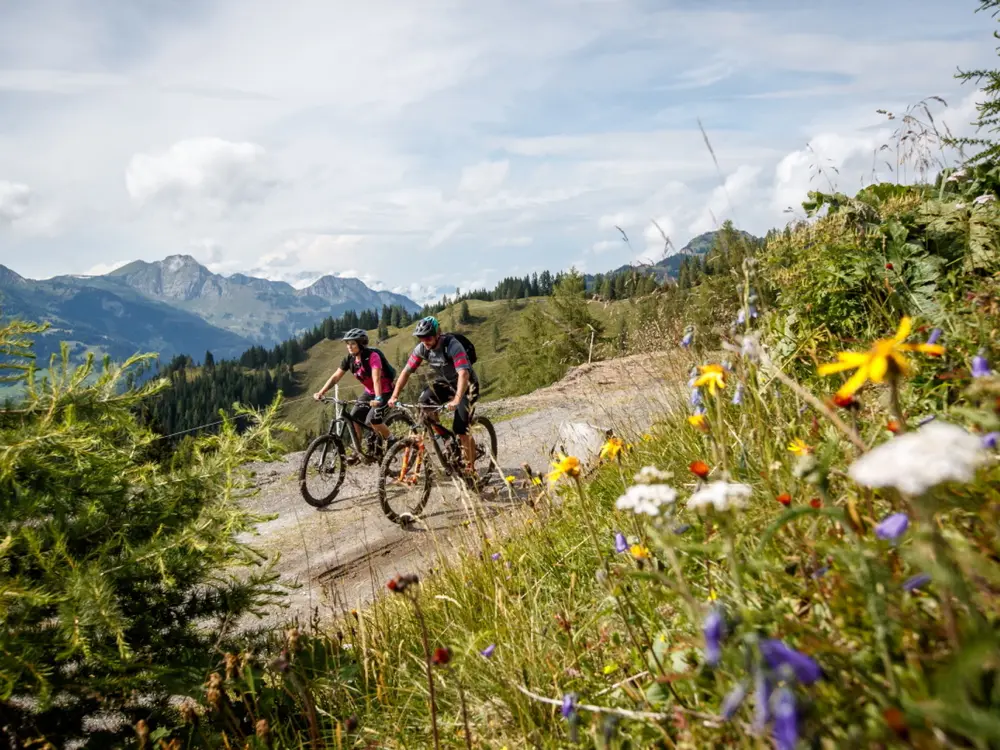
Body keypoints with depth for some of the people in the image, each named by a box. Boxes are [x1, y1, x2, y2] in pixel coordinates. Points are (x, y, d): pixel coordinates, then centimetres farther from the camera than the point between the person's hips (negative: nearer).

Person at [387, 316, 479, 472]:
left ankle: (471, 467, 2)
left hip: (466, 384, -6)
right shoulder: (421, 348, -14)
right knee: (423, 403, -22)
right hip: (445, 382, 6)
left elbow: (464, 374, -42)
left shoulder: (453, 346, -31)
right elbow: (406, 371, -10)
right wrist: (394, 396, -20)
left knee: (460, 430, -15)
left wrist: (456, 400, -55)